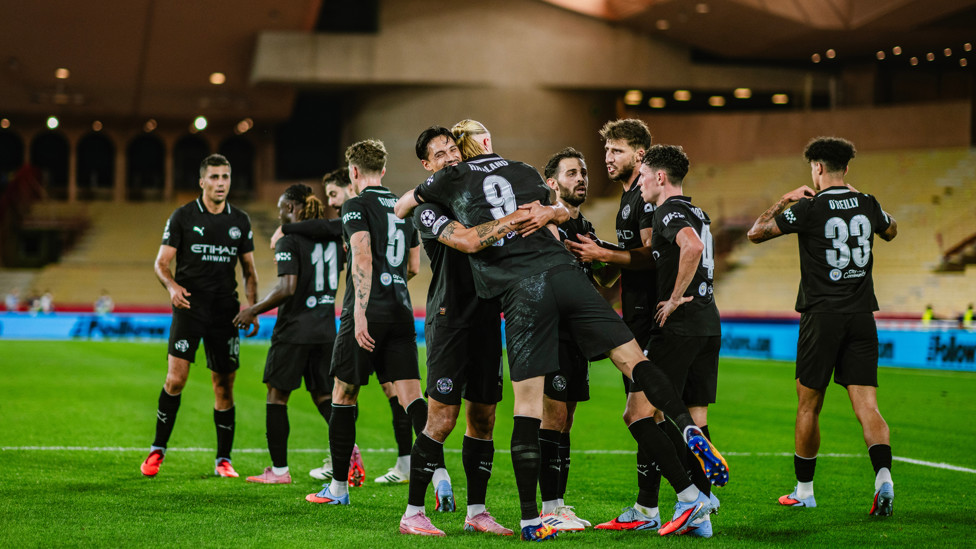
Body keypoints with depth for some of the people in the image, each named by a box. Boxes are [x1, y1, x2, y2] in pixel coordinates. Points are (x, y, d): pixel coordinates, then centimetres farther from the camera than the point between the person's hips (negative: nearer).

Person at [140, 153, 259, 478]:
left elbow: (249, 271, 17)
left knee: (224, 385, 3)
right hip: (189, 307, -3)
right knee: (176, 378, -14)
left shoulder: (240, 221, 11)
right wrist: (172, 287, -20)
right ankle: (158, 450, -1)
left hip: (225, 312, 3)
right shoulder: (183, 216, 1)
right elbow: (161, 263, 0)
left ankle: (223, 460, 12)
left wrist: (252, 309, 4)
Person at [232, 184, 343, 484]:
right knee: (323, 395, 14)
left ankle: (279, 469, 6)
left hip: (294, 331, -6)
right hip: (325, 330, 6)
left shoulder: (289, 242, -12)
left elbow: (287, 288, -20)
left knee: (276, 395, 5)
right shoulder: (333, 238, 8)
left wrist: (253, 310, -10)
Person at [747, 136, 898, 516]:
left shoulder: (809, 207, -9)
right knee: (867, 407, -1)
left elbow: (756, 233, -2)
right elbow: (890, 231, 29)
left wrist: (784, 201, 9)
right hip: (862, 315, 4)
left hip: (822, 315, -3)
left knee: (808, 406, 10)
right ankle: (883, 475, -24)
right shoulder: (867, 204, 6)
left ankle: (804, 490, 19)